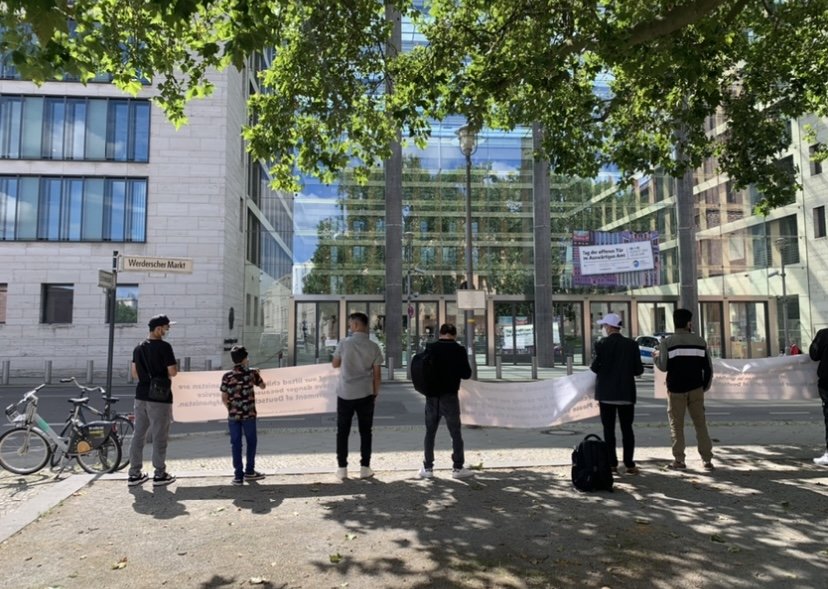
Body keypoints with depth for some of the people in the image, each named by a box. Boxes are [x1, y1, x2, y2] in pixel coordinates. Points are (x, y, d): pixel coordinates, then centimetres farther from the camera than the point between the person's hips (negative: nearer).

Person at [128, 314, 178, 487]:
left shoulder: (138, 348, 10)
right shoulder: (164, 347, -14)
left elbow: (134, 372, 14)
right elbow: (173, 372, -16)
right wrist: (164, 373, 6)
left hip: (141, 396, 7)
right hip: (159, 398, -7)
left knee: (138, 435, 12)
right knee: (159, 437, 1)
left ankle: (135, 474, 17)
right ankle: (160, 474, 8)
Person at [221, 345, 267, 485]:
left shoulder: (227, 376, -2)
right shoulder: (251, 373, -5)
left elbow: (224, 398, -1)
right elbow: (262, 386, 10)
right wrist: (256, 374, 25)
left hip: (233, 416, 2)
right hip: (249, 414, -1)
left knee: (236, 444, 6)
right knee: (251, 442, 13)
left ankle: (238, 475, 8)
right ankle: (249, 471, 20)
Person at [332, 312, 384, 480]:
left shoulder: (344, 344, -6)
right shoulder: (373, 347, -3)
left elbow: (335, 364, 7)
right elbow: (376, 374, -1)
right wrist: (375, 393, 10)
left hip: (345, 394, -1)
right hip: (365, 394, 1)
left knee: (342, 432, 10)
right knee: (365, 431, 10)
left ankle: (342, 468, 11)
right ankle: (365, 468, 12)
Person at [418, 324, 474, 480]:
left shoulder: (430, 348, -2)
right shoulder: (459, 350, -9)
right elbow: (466, 374, -5)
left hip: (432, 396, 3)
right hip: (450, 396, -2)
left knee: (430, 432, 12)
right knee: (455, 433, 9)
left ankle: (428, 468, 16)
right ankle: (458, 468, 12)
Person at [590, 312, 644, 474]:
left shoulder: (602, 344, -10)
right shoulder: (632, 344, -2)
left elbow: (595, 367, -13)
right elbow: (639, 370, -3)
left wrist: (592, 367, 9)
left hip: (606, 393, -2)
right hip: (626, 393, 2)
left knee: (609, 429, 7)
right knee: (627, 429, 10)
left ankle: (612, 464, 9)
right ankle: (629, 464, 9)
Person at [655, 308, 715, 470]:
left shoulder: (667, 342, -6)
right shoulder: (700, 341, 4)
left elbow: (663, 366, -12)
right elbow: (708, 368, 5)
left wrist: (656, 357, 8)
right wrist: (705, 387, 16)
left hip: (676, 390, -2)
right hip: (696, 389, 2)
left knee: (676, 425, 6)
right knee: (700, 424, 9)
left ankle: (679, 460, 6)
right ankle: (707, 460, 8)